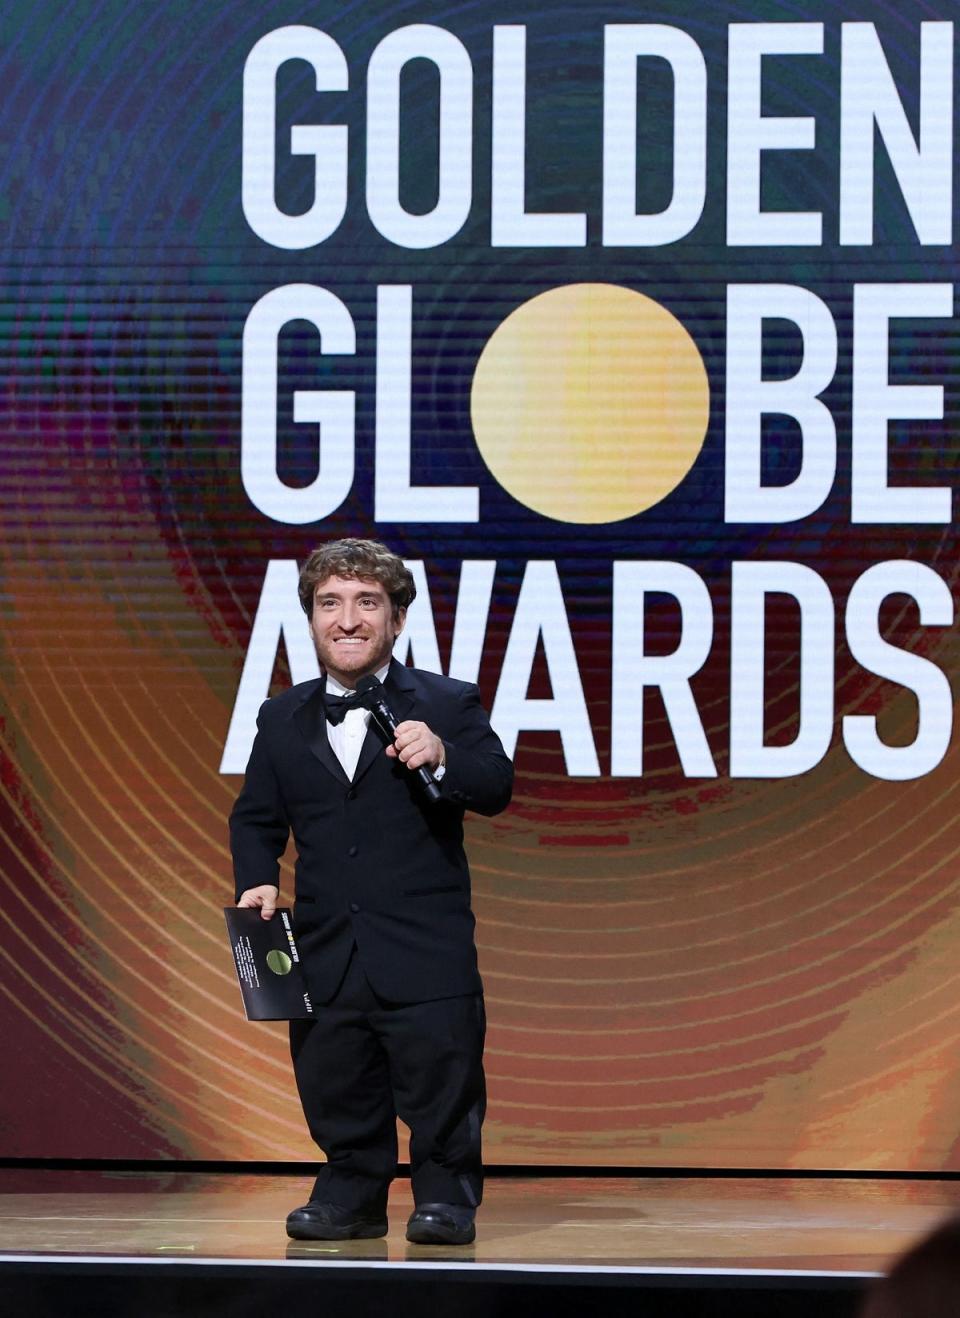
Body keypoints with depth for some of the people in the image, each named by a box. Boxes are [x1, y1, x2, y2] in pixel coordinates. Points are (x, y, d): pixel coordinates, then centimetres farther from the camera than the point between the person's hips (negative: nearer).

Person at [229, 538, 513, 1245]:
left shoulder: (448, 704, 2)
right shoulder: (282, 719, 12)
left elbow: (497, 788, -8)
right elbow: (256, 819, 16)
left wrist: (443, 756, -27)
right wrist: (258, 882, -2)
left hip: (426, 952, -3)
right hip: (327, 950, 3)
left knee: (441, 1091, 1)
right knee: (336, 1091, 10)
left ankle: (446, 1197, 15)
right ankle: (352, 1194, 24)